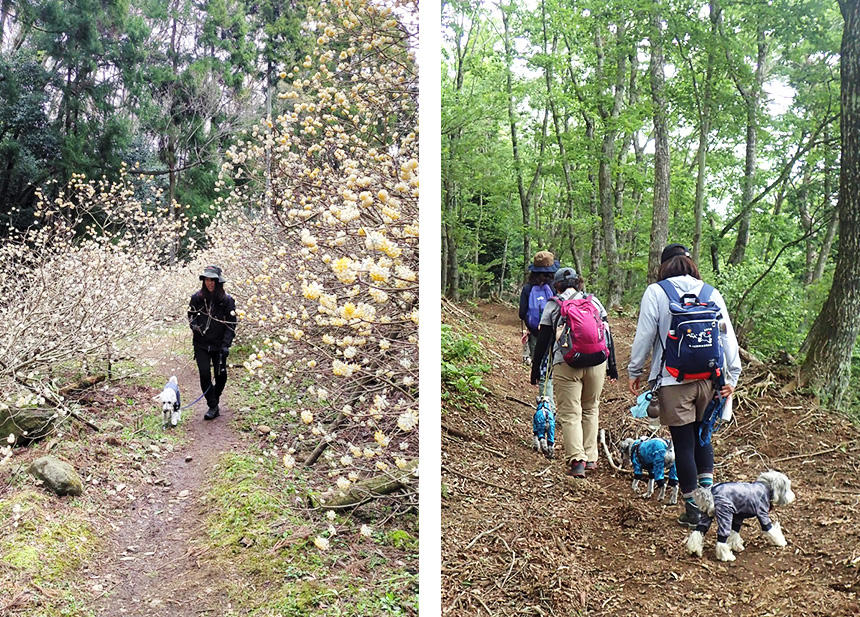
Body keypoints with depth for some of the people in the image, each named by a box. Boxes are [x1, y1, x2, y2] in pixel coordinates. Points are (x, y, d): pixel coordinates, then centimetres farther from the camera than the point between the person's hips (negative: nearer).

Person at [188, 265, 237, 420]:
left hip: (219, 344, -1)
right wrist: (194, 325, -8)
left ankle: (215, 399, 32)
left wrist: (226, 345, -13)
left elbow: (231, 324, -5)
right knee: (204, 374, -9)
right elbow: (191, 314, 15)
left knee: (221, 375, 4)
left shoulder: (227, 300, -6)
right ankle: (213, 407, 1)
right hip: (201, 344, 1)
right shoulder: (197, 297, -1)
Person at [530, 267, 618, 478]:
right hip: (596, 362, 3)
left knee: (569, 413, 0)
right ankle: (590, 458, 19)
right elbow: (608, 334, 11)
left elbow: (543, 339, 4)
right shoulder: (594, 302, 12)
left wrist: (535, 367, 11)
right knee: (590, 409, 18)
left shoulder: (553, 305, 5)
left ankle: (577, 460, -12)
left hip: (566, 364, -3)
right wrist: (612, 365, 16)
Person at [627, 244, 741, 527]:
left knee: (684, 443, 4)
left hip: (674, 381, -4)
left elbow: (644, 335, -4)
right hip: (709, 377, 4)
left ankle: (693, 508, 12)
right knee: (702, 435, 22)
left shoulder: (656, 292, -3)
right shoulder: (712, 293, 6)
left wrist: (634, 371, 7)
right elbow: (728, 336, 6)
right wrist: (732, 374, 10)